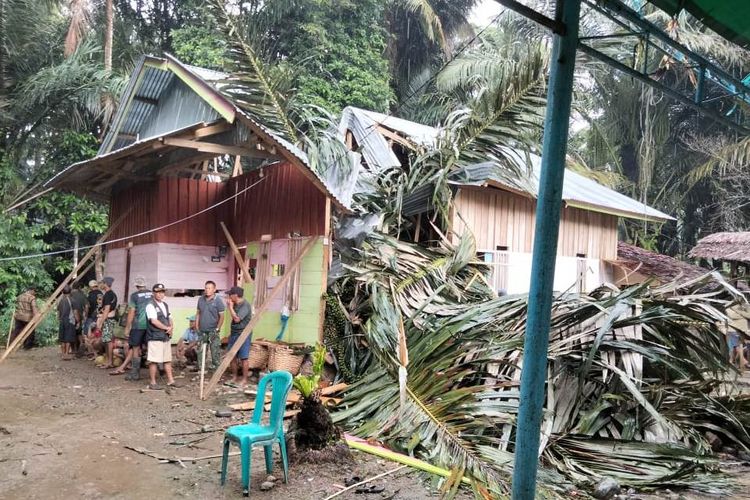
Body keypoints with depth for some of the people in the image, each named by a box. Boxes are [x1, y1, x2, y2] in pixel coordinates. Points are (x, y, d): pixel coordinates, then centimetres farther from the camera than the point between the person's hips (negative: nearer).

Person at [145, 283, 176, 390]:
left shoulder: (165, 305, 16)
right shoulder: (150, 305, -9)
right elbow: (154, 321, -17)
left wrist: (170, 328, -1)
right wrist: (166, 328, -9)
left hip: (166, 337, 8)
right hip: (155, 337, -8)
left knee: (168, 360, 12)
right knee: (153, 361, -3)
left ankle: (170, 381, 19)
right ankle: (152, 382, 5)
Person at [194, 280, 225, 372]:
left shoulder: (218, 301, -7)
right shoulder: (201, 299, 7)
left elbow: (221, 317, -6)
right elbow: (198, 313, 15)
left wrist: (217, 329, -11)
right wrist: (197, 326, 9)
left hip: (213, 331, -5)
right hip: (202, 331, 5)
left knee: (215, 351, -5)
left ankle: (216, 367, 3)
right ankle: (200, 366, 24)